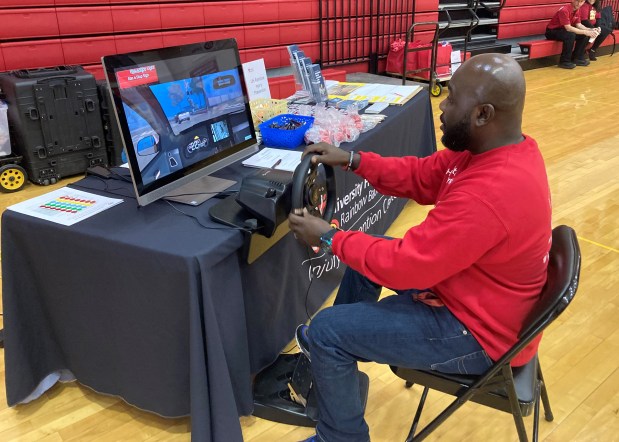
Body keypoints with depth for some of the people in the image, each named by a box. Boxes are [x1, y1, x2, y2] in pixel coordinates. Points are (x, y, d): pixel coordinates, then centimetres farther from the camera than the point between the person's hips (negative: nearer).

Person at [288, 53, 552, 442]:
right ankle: (330, 357, 35)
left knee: (327, 329, -8)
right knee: (364, 253, 18)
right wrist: (353, 160, -3)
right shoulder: (497, 148, -5)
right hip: (473, 293, 10)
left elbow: (404, 265, -28)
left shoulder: (488, 193, -36)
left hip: (476, 331, -10)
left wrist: (329, 238, -16)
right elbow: (421, 176, 6)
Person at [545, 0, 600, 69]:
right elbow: (568, 28, -30)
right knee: (571, 35, -34)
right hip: (552, 31, -8)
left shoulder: (576, 10, 1)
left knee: (585, 36, -5)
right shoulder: (564, 10, -25)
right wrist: (585, 32, -30)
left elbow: (579, 25, 3)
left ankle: (577, 58, 6)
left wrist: (590, 30, -15)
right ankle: (564, 61, -21)